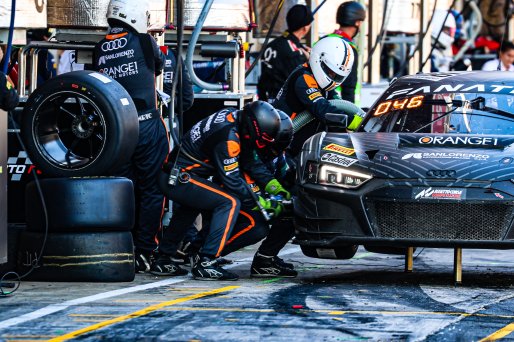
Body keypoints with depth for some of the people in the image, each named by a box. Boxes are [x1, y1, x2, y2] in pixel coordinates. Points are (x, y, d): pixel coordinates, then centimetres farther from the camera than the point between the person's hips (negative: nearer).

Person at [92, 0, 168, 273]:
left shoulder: (99, 50, 4)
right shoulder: (144, 42, -5)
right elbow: (159, 66, 14)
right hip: (146, 125, -4)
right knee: (152, 189, 4)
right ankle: (145, 252, 1)